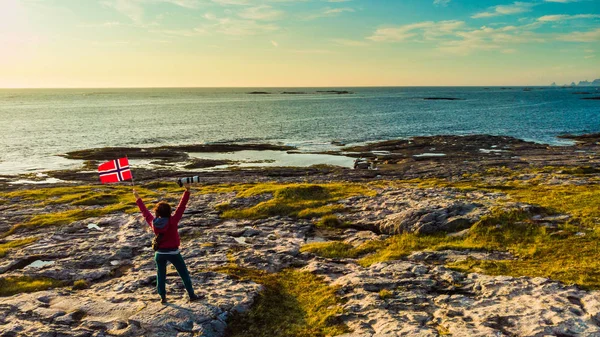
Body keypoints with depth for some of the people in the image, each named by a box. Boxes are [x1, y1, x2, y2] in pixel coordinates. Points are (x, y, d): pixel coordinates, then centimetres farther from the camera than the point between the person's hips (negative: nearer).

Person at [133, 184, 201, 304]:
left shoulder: (153, 223, -8)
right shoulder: (172, 221, -19)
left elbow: (145, 212, 5)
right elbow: (181, 206, -23)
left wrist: (138, 198, 17)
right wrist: (187, 191, -25)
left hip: (160, 253, 4)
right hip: (173, 252, -3)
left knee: (161, 275, 18)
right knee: (184, 274, 8)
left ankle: (163, 297, 24)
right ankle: (192, 295, 11)